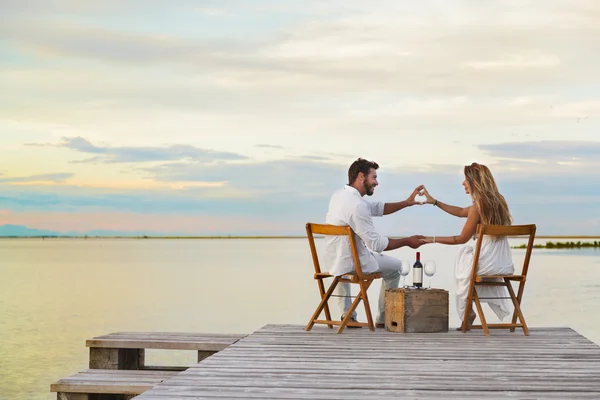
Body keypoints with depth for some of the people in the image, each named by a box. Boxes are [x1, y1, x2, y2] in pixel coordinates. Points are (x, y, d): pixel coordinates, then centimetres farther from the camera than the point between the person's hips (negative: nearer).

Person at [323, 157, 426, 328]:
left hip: (332, 260, 8)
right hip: (349, 263, -8)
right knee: (395, 266, 14)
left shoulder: (340, 195, 4)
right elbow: (376, 244, -23)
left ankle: (346, 314, 37)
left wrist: (406, 203, 6)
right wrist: (407, 241, -11)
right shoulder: (356, 205, -26)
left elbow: (377, 208, 13)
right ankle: (383, 319, 25)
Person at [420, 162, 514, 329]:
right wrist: (434, 202, 24)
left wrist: (433, 239, 5)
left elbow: (461, 239, -6)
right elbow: (461, 212, 20)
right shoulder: (497, 201, 8)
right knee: (466, 251, 33)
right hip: (505, 266, 7)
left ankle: (466, 313, 33)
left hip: (488, 265, -7)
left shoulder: (478, 207, -16)